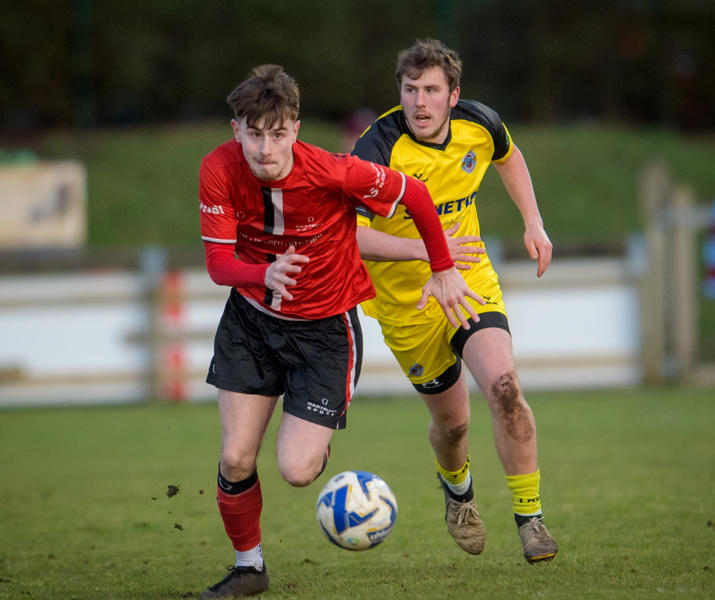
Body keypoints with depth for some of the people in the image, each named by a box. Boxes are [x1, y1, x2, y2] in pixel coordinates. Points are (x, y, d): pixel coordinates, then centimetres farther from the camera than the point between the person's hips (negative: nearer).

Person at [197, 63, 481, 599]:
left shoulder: (333, 173, -28)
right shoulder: (219, 171, -19)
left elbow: (414, 194, -12)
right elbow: (218, 261, -18)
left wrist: (443, 270, 0)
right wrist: (264, 275, -40)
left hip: (325, 328, -3)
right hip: (251, 319, 3)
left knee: (297, 469, -12)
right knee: (236, 460, -3)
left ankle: (319, 448, 27)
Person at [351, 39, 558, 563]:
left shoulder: (479, 125, -9)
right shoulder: (379, 149, -24)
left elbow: (508, 156, 16)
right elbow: (346, 232, -32)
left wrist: (533, 223, 9)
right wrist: (424, 248, -41)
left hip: (472, 282, 2)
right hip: (405, 300, -2)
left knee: (503, 386, -21)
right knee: (452, 421, 8)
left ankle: (530, 515, -9)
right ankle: (458, 488, 45)